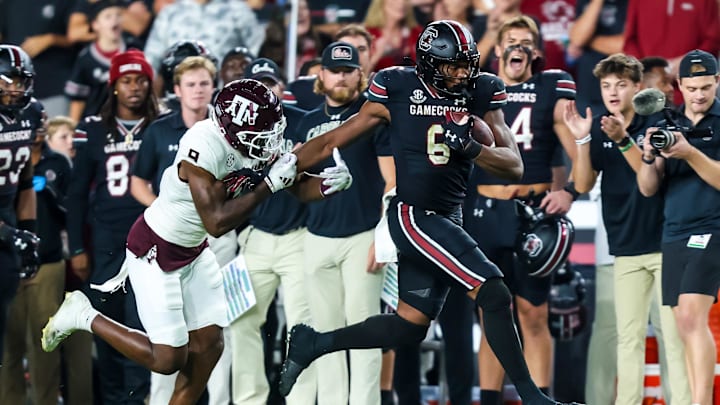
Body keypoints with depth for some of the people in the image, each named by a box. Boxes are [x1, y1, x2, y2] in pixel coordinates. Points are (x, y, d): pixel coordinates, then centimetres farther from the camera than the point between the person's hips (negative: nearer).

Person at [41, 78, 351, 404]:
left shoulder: (251, 143, -8)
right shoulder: (204, 148, -32)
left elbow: (295, 186, 4)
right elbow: (216, 223, -32)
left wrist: (325, 184, -18)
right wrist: (269, 184, -29)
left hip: (193, 250, 9)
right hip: (155, 251, -8)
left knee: (209, 343, 6)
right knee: (168, 359, -6)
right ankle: (85, 317, 11)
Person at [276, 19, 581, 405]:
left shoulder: (481, 93, 3)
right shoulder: (398, 89, -7)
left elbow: (514, 166, -2)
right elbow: (333, 141, 2)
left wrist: (469, 147, -20)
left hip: (448, 220, 6)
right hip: (412, 214, -6)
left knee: (409, 325, 12)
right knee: (494, 295, -16)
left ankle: (313, 343, 27)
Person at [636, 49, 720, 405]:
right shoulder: (668, 124, 12)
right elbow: (648, 188, 10)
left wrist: (690, 153, -24)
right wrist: (649, 157, -10)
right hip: (674, 234, 6)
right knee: (684, 326, 5)